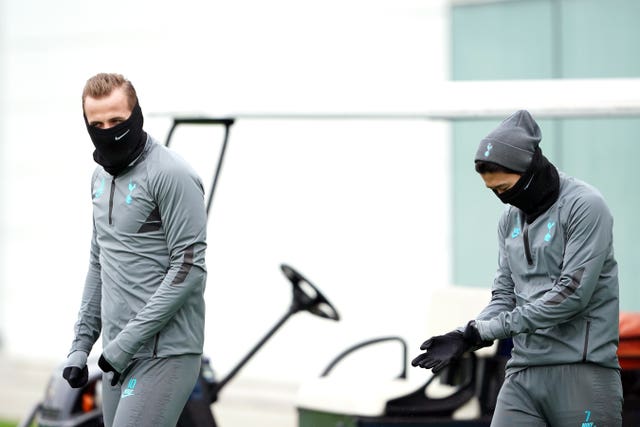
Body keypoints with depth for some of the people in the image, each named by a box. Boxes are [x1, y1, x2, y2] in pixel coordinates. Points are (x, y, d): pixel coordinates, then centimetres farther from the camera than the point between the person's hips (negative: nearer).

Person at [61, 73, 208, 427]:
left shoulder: (171, 175, -12)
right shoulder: (101, 177, 16)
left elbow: (188, 269, -17)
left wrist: (129, 340, -18)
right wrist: (81, 344, 16)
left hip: (164, 354, -9)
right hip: (118, 355, 9)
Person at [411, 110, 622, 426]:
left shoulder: (584, 206, -8)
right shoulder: (510, 219, 16)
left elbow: (571, 293, -16)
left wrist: (488, 328, -14)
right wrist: (465, 337, -3)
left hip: (582, 371, -6)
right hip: (523, 372, 6)